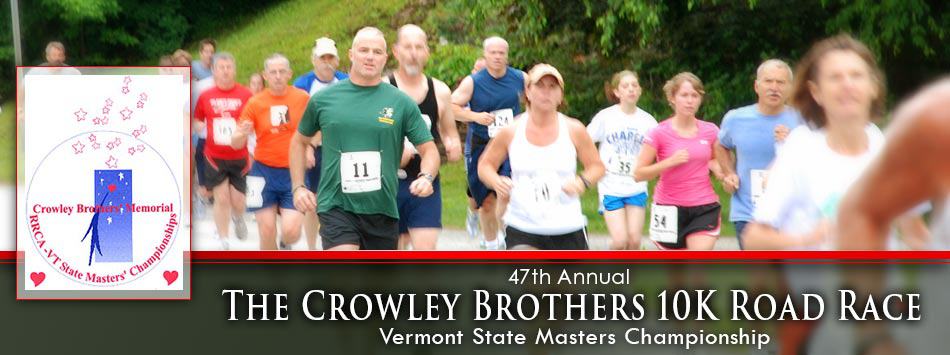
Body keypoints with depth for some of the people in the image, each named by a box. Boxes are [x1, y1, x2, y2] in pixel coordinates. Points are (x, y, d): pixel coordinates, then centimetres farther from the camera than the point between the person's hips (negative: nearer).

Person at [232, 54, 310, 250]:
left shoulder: (302, 98, -3)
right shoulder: (255, 102, -1)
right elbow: (236, 144, 0)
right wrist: (242, 133, -22)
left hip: (294, 172, -1)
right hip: (264, 172, 1)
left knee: (291, 231, -11)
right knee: (267, 231, 0)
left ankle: (285, 244, 26)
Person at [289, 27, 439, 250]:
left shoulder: (402, 103, 1)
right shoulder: (323, 99, 3)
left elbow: (429, 150, 4)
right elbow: (299, 141, 18)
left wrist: (426, 177, -17)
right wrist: (298, 187, 8)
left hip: (383, 210, 2)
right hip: (336, 207, -2)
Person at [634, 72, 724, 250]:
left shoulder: (710, 131, 1)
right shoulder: (660, 133, -9)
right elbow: (638, 174, -10)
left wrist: (716, 166, -2)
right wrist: (670, 162, -22)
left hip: (705, 207, 1)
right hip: (670, 208, -1)